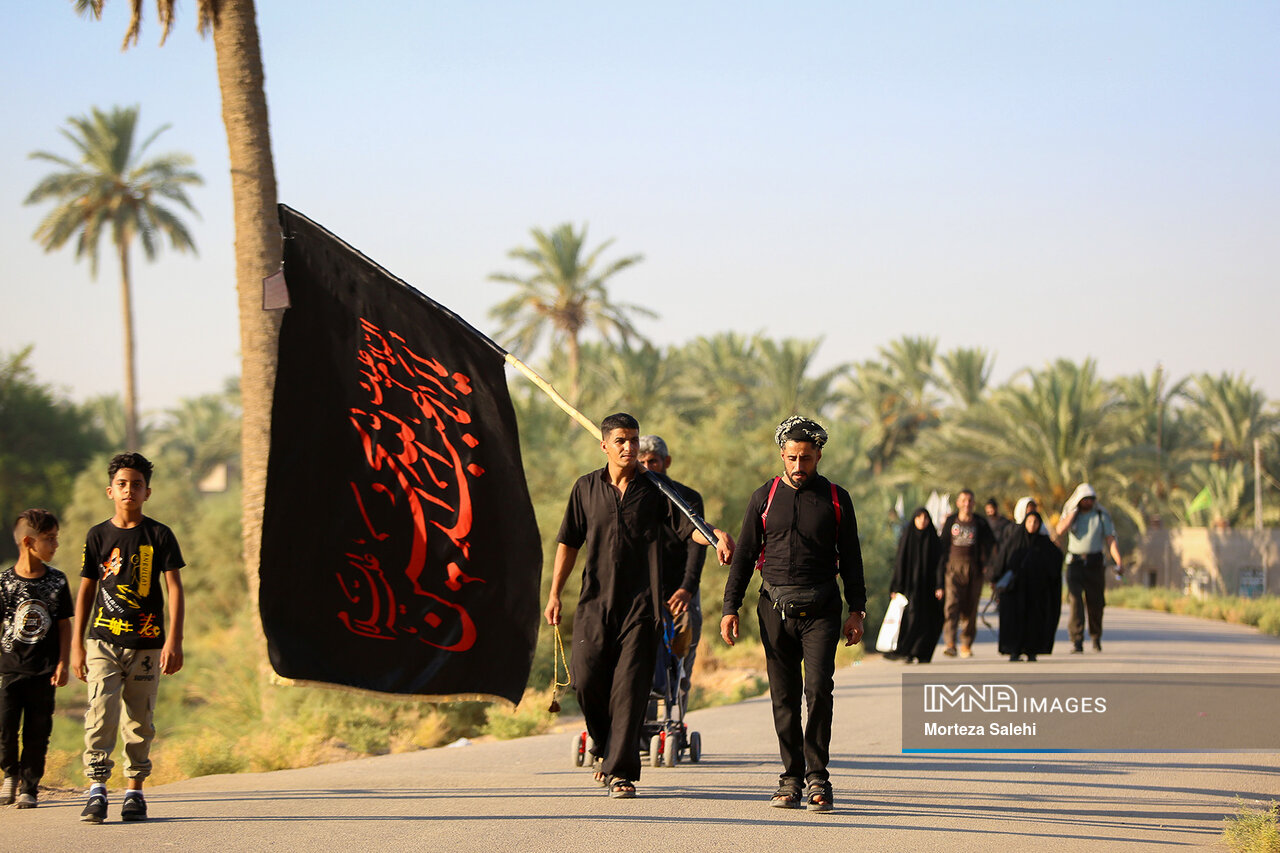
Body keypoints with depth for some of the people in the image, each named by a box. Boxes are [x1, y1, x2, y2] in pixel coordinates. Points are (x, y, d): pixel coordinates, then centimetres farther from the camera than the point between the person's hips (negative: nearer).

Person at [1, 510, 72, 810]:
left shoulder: (57, 581, 3)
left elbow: (64, 625, 8)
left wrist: (62, 664, 2)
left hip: (44, 671, 2)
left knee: (38, 731, 2)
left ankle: (29, 787, 15)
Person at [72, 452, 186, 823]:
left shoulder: (159, 536, 3)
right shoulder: (98, 535, 6)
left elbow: (174, 588, 0)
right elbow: (86, 590, 10)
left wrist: (174, 641, -9)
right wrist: (77, 644, 6)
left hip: (147, 643, 0)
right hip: (103, 642, 0)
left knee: (140, 721, 3)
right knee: (101, 713, -13)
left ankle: (135, 792, 12)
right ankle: (97, 791, -13)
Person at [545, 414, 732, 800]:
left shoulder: (654, 490, 5)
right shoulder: (586, 488, 9)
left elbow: (688, 525, -5)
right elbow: (569, 543, 14)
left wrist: (717, 536, -26)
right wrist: (554, 595, 10)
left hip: (640, 605, -1)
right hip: (595, 601, 1)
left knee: (630, 687, -7)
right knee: (587, 678, -5)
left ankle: (621, 771, -3)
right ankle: (605, 746, 22)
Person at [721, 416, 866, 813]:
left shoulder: (836, 499, 6)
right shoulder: (764, 498, 8)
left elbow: (850, 558, 11)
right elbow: (744, 556, 11)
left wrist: (856, 610, 4)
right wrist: (730, 607, 4)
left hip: (821, 611, -1)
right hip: (776, 609, 1)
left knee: (819, 688, -14)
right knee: (784, 697, 2)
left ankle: (817, 777, -8)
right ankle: (791, 777, 10)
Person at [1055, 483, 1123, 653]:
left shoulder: (1101, 516, 3)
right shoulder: (1070, 514, 6)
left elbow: (1111, 540, -2)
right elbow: (1060, 530, -14)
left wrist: (1119, 562, -12)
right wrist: (1074, 511, -11)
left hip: (1095, 563, 1)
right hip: (1075, 563, 0)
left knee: (1095, 603, 6)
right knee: (1075, 601, -15)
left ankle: (1096, 637, 29)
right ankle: (1077, 641, -18)